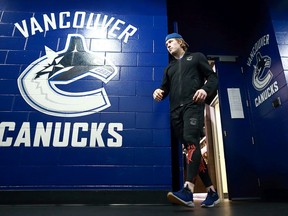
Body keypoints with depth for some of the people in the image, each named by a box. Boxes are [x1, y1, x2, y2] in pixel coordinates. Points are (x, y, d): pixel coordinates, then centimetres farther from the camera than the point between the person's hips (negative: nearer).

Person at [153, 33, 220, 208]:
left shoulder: (196, 57, 18)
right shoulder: (169, 67, 30)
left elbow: (213, 77, 9)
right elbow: (165, 88, 21)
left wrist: (205, 89, -13)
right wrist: (158, 91, -4)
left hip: (193, 105, -5)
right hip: (176, 110, 5)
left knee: (191, 141, -26)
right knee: (192, 148, 1)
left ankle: (187, 191, -34)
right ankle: (212, 192, 8)